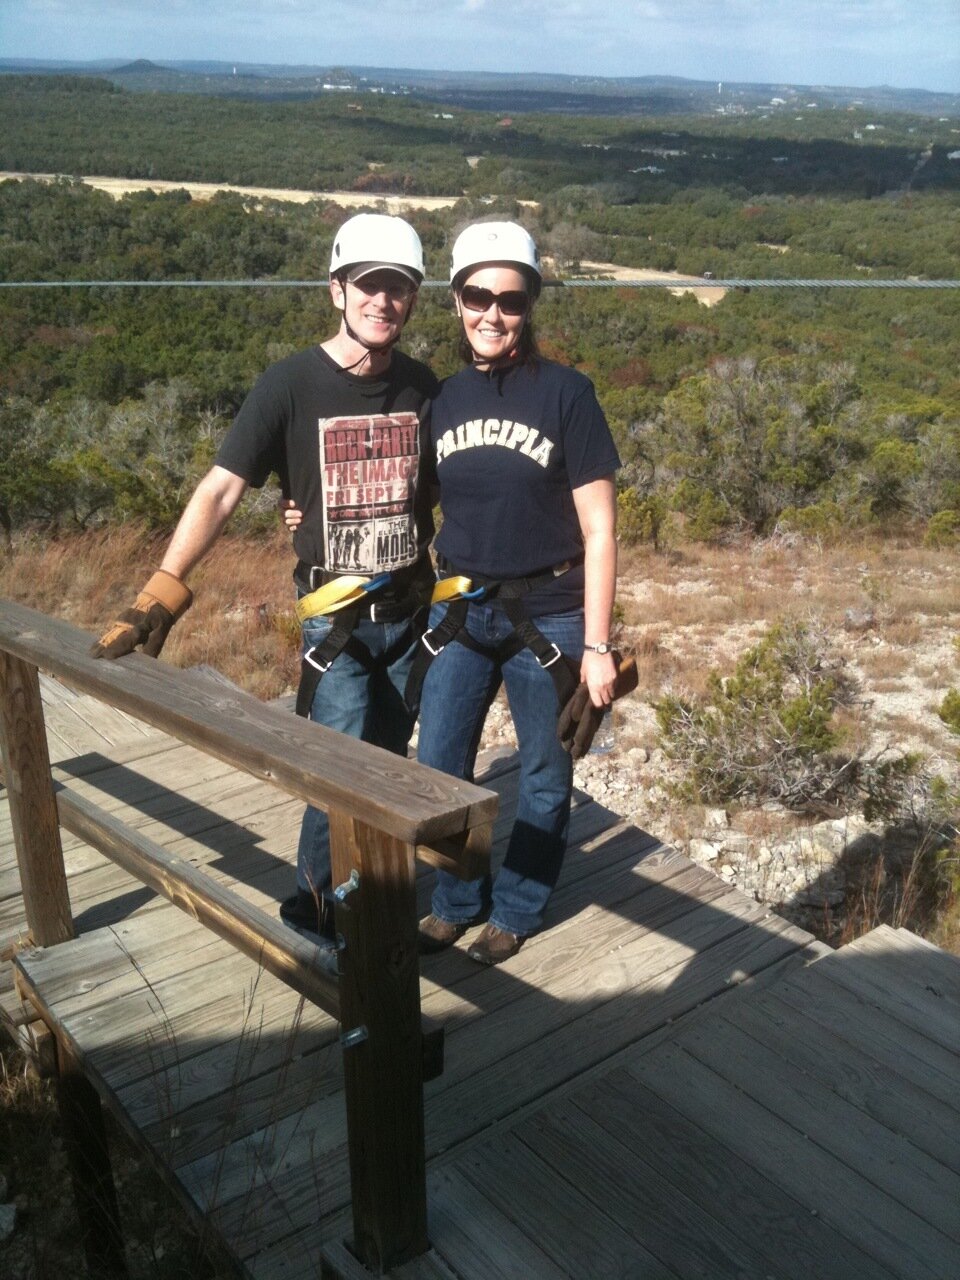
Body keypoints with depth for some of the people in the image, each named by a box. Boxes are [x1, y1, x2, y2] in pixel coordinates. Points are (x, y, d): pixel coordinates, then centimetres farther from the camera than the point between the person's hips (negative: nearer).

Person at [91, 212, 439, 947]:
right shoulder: (291, 385, -12)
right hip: (333, 616, -4)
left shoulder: (420, 387, 0)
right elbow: (220, 491, -16)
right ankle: (317, 920, 15)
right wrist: (163, 593, -26)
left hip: (408, 611, 4)